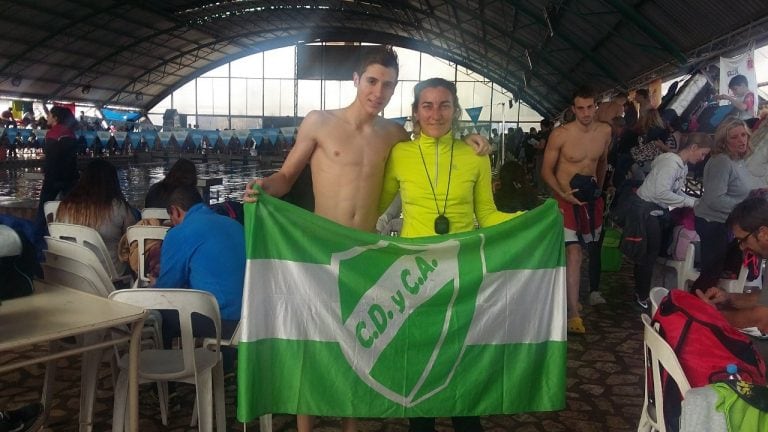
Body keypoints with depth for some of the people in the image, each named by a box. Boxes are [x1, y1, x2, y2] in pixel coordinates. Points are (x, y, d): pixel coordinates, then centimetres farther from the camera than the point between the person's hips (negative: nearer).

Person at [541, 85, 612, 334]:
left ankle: (594, 291, 44)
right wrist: (563, 193, -24)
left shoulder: (605, 131, -2)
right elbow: (546, 170, -12)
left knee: (593, 246, 21)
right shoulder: (560, 135, -17)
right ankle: (573, 313, -15)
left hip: (592, 197, 6)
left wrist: (599, 188, 17)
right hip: (567, 198, -6)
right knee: (573, 252, -16)